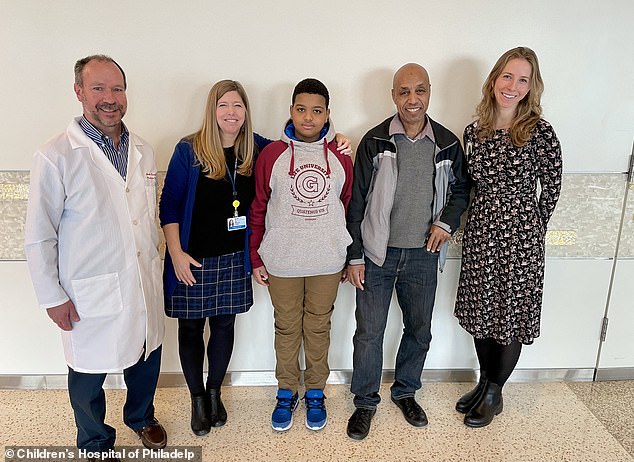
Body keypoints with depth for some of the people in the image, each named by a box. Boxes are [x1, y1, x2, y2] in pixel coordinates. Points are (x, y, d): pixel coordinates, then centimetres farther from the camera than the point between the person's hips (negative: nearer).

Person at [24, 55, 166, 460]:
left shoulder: (144, 151, 4)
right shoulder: (56, 156, -13)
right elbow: (39, 236, -9)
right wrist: (52, 298, -8)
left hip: (146, 285, 5)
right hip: (91, 295, -4)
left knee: (146, 361, 21)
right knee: (89, 375, 14)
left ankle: (142, 417, 50)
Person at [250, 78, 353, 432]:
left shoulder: (342, 157, 1)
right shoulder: (272, 155, -3)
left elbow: (349, 207, 7)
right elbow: (258, 209, 2)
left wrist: (349, 257, 9)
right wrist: (256, 259, 3)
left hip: (327, 263, 1)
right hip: (281, 262, 0)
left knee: (319, 328, 13)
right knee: (287, 329, 13)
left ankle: (316, 393, 33)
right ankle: (287, 391, 33)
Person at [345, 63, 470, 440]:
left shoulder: (448, 143, 1)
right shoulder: (374, 141, -6)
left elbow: (461, 189, 15)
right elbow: (357, 203, -4)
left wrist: (447, 222, -5)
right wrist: (355, 256, -5)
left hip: (423, 256, 3)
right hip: (377, 254, -2)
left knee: (420, 330, 16)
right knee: (369, 332, 5)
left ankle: (406, 391, 39)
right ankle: (366, 401, 26)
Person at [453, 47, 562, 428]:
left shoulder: (539, 132, -11)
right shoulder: (474, 132, 2)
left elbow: (552, 187, -2)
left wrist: (532, 228, 1)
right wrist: (487, 220, 8)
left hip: (520, 237, -4)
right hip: (480, 232, 4)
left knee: (511, 315, 8)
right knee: (481, 311, 14)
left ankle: (494, 393, 27)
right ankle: (485, 381, 36)